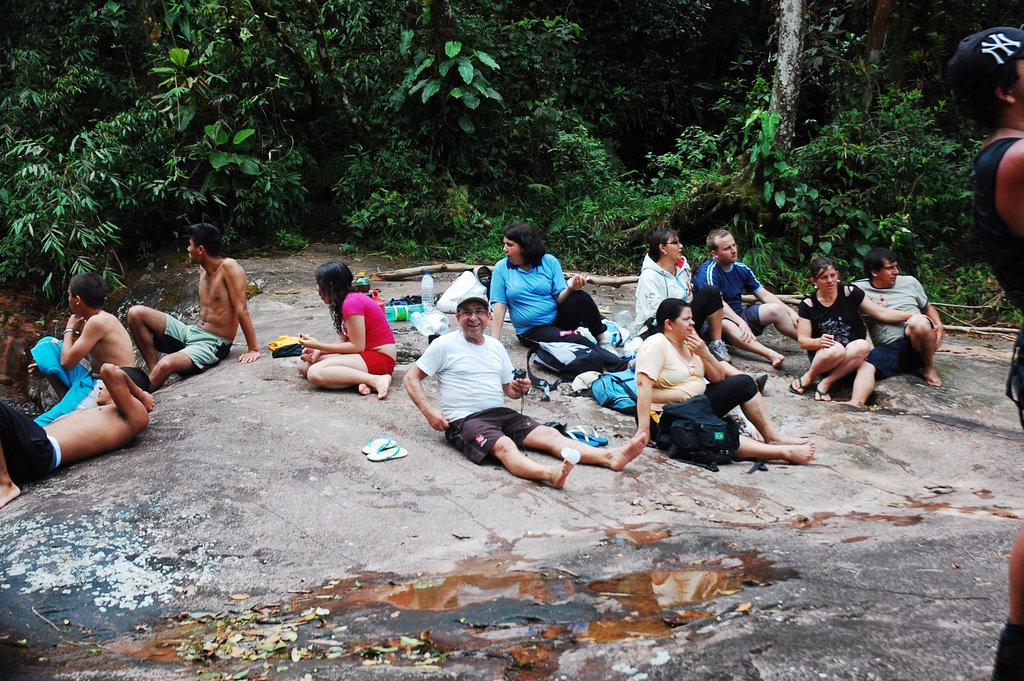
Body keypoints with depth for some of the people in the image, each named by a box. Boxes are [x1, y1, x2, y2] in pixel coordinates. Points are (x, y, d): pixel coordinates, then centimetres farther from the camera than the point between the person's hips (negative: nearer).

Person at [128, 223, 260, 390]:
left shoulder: (229, 267, -16)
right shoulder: (203, 268, 9)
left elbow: (241, 309, -20)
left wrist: (253, 349, -22)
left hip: (212, 344, -9)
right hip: (190, 332, 9)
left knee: (165, 365, -35)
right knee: (136, 314, -2)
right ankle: (154, 370, -3)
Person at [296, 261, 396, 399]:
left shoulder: (351, 303, -16)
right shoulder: (346, 300, 13)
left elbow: (357, 346, -18)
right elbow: (344, 342, 10)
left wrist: (318, 345, -12)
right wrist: (318, 350, -6)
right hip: (365, 353, 11)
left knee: (315, 373, -26)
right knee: (304, 363, 4)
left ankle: (375, 380, -24)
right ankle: (360, 378, -10)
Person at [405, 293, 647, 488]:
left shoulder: (495, 346, 20)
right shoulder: (445, 345, 2)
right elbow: (411, 378, 2)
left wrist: (519, 390, 0)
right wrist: (429, 411, -13)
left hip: (500, 412, 6)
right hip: (464, 419, -6)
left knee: (550, 434, -15)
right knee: (505, 446, -35)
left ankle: (611, 456, -30)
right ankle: (550, 474, -63)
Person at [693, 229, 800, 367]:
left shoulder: (741, 269, 7)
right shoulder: (708, 271, -15)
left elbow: (764, 295, 9)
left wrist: (790, 312, -1)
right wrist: (741, 323, -38)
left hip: (739, 315, 7)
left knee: (776, 309, -10)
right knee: (726, 324, -40)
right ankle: (770, 354, -56)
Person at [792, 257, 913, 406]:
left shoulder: (850, 293, 1)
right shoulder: (808, 305, -1)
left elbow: (881, 313, 3)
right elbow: (803, 340, -5)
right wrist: (819, 342, -27)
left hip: (854, 356, 2)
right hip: (823, 356, -2)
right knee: (836, 350, -38)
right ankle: (809, 377, -17)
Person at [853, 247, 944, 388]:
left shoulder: (909, 282, 11)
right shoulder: (859, 289, 6)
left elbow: (928, 307, 20)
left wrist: (939, 325, 2)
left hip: (914, 344, 2)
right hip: (886, 351, -2)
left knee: (918, 321, -34)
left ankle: (929, 367, -8)